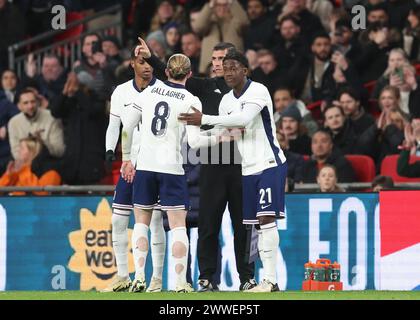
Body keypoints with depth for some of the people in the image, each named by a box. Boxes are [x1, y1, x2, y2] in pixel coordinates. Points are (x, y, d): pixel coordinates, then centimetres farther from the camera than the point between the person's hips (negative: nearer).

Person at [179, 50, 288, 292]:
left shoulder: (258, 91, -11)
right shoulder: (226, 101, 11)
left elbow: (244, 119, -26)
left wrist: (204, 119, -24)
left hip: (269, 164, -7)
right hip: (247, 170, 7)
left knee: (267, 218, -14)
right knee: (258, 223, 4)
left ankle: (271, 280, -16)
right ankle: (268, 278, 6)